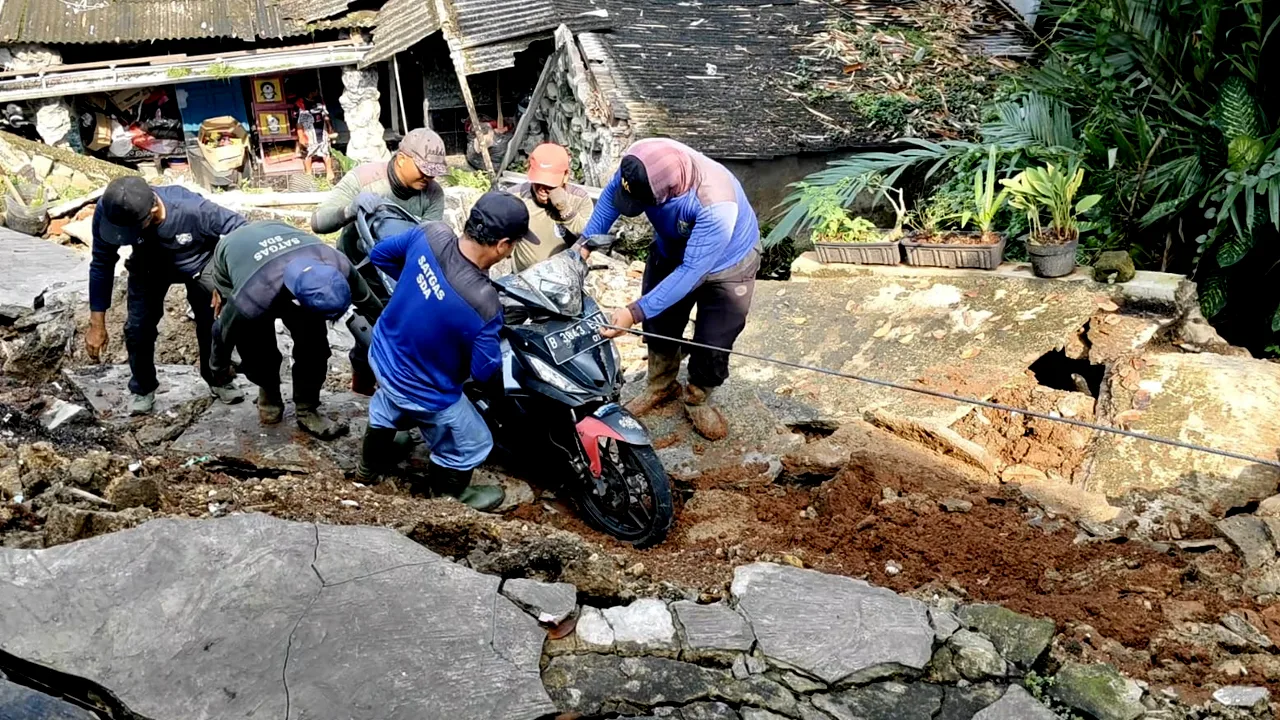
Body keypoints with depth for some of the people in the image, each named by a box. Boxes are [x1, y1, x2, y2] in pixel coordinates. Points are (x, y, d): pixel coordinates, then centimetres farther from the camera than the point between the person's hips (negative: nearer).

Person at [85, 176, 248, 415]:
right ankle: (143, 389, 21)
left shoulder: (192, 209, -45)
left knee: (212, 324, 2)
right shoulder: (107, 211, -35)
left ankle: (218, 380, 29)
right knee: (138, 328, -5)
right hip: (149, 267, 2)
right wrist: (97, 325, -16)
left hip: (200, 264, -2)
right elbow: (102, 264, -20)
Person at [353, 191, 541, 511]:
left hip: (382, 354, 7)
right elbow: (485, 371, -23)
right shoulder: (483, 304, -39)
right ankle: (448, 489, 49)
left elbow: (380, 254, -2)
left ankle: (369, 465, 66)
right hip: (421, 391, -7)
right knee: (473, 444, 21)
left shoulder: (431, 234, -23)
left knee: (388, 406, 40)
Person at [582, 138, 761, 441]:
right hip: (671, 251, 5)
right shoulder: (640, 162, -32)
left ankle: (698, 399, 33)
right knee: (659, 325, 18)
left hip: (726, 263, -5)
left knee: (713, 342, 6)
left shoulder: (716, 205, -47)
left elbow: (692, 272, -39)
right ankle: (661, 386, 43)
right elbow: (612, 193, -8)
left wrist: (635, 312, -42)